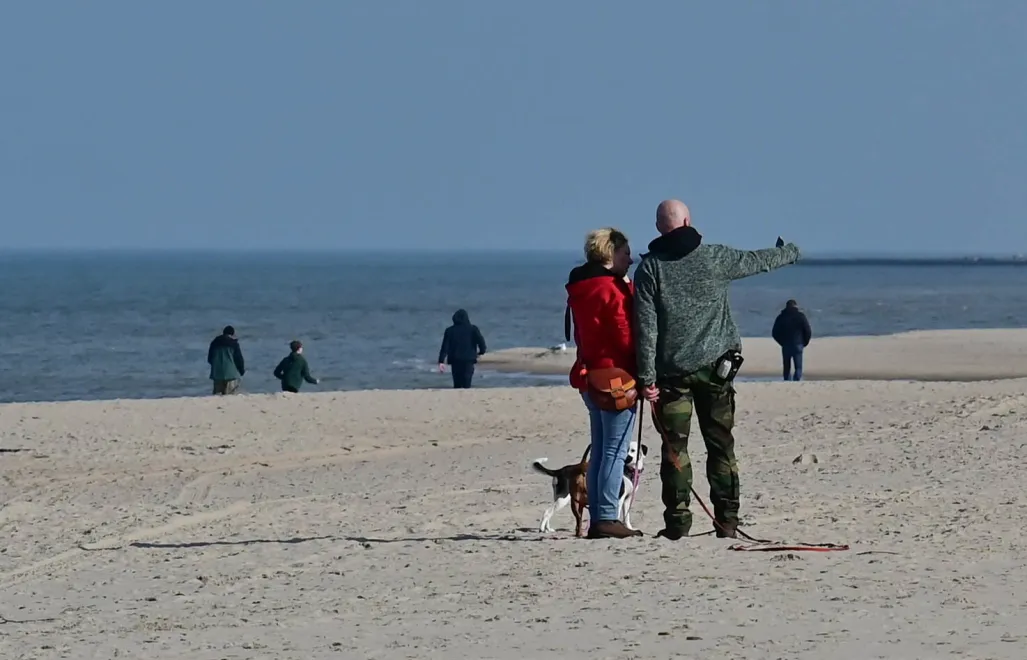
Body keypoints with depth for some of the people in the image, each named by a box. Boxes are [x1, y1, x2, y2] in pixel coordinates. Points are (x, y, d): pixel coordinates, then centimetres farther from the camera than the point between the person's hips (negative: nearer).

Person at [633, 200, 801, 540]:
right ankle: (727, 521, 6)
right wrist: (792, 252, 37)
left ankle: (677, 521, -3)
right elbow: (759, 260, 16)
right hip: (714, 367, 2)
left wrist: (647, 377, -8)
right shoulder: (715, 258, -1)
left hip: (672, 371, -1)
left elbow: (646, 327, -9)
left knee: (675, 447, 2)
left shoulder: (650, 268, -6)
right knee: (721, 445, 8)